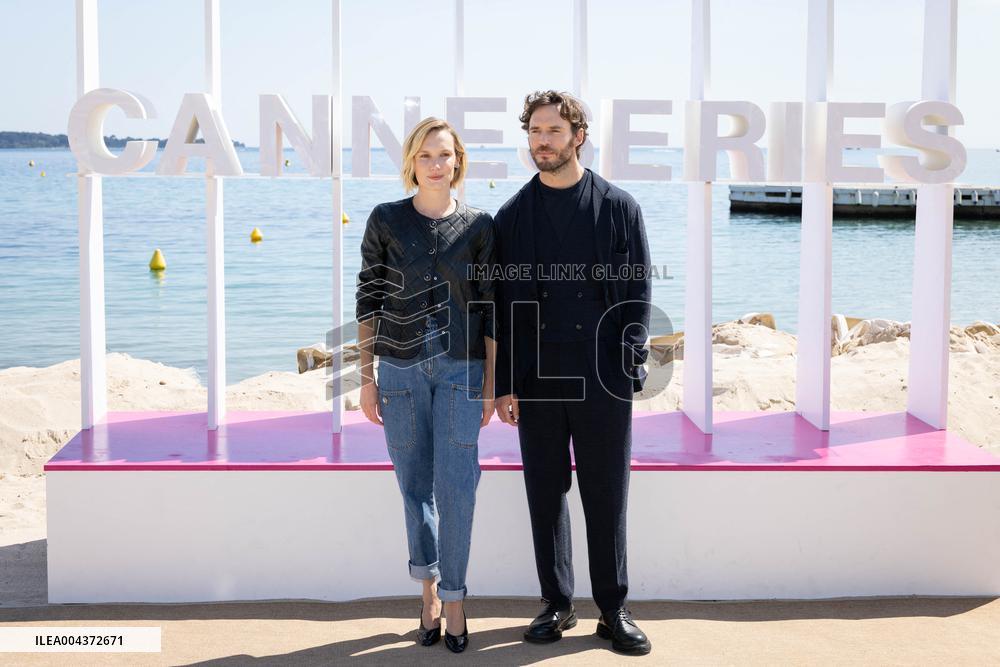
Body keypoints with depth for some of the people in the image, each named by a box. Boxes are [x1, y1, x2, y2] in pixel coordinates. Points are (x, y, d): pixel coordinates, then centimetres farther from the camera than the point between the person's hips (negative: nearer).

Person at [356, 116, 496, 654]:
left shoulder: (478, 226, 2)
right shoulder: (385, 221, 1)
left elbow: (491, 309, 3)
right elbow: (368, 298, 4)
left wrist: (490, 383, 1)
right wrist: (367, 377, 1)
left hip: (460, 368, -1)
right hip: (400, 367, 1)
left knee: (455, 486, -3)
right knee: (415, 484, 8)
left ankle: (453, 598, 9)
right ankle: (429, 592, 23)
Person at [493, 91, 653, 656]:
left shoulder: (618, 206, 3)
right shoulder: (513, 215, 8)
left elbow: (638, 292, 2)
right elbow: (501, 303, 7)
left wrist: (629, 364, -9)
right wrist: (504, 385, 2)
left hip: (602, 381, -2)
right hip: (536, 379, 2)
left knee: (607, 497, 5)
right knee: (546, 496, 9)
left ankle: (615, 610, 17)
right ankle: (558, 604, 22)